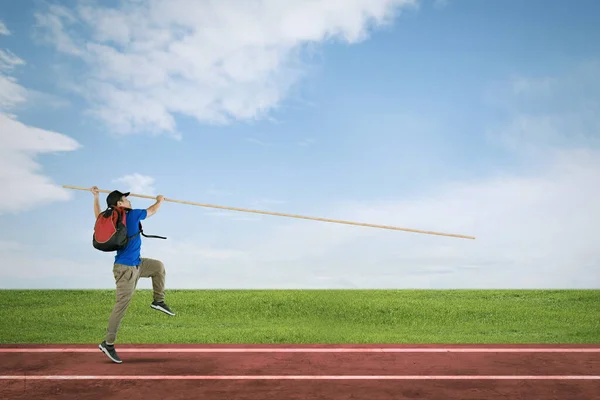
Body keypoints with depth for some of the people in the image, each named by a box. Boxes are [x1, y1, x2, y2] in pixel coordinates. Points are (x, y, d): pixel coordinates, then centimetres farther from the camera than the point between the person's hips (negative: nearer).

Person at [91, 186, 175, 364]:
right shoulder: (133, 214, -14)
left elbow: (98, 216, 27)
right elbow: (152, 210, 2)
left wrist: (95, 197, 36)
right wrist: (160, 200, 22)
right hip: (126, 269, -9)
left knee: (158, 266, 22)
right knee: (121, 307, -5)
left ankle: (158, 301, 24)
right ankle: (108, 343, 0)